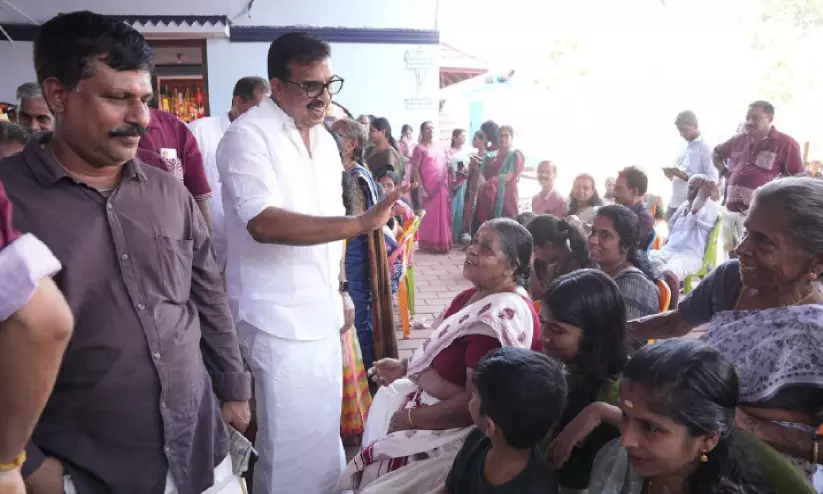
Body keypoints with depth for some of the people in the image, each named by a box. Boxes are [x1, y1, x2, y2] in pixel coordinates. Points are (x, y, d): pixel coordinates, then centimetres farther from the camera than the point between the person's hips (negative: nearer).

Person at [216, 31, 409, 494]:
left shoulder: (324, 139, 10)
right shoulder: (247, 136, -14)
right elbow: (263, 223, -27)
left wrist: (340, 287, 14)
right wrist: (361, 222, -31)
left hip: (322, 309, 7)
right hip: (278, 316, -7)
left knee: (323, 427, 19)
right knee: (294, 439, 2)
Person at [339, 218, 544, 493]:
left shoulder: (504, 314, -28)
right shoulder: (477, 295, 5)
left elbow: (474, 403, -28)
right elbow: (445, 351, 16)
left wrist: (413, 418, -17)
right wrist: (405, 367, 0)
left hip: (470, 429, -10)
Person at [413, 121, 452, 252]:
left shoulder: (440, 147, 14)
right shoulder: (419, 148, -3)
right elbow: (415, 170, -8)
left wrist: (449, 186, 10)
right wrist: (421, 188, -15)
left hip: (442, 187, 5)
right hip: (428, 188, -5)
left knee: (443, 216, 7)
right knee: (429, 216, 0)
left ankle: (442, 242, 16)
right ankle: (429, 243, 8)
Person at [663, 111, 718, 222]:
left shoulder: (706, 148, -6)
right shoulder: (684, 148, 17)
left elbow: (712, 179, -15)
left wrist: (686, 176, -24)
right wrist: (671, 175, 2)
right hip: (674, 204, 7)